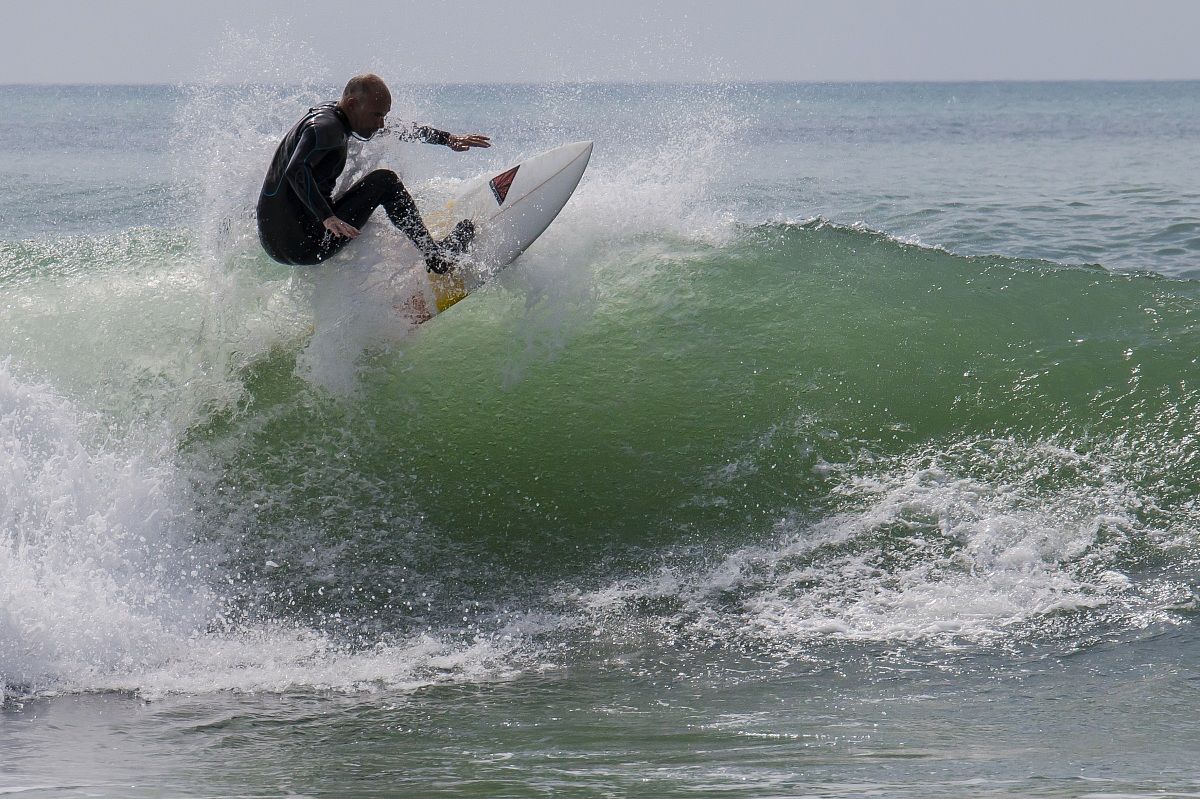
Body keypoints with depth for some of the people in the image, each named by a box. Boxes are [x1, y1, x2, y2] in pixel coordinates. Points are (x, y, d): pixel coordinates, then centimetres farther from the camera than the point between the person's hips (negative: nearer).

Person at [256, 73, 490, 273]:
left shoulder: (333, 115, 14)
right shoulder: (326, 126, -17)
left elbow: (401, 130, 25)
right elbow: (296, 170, -34)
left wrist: (448, 139, 22)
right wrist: (328, 218, -43)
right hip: (304, 244, -10)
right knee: (385, 182, -4)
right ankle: (435, 256, 3)